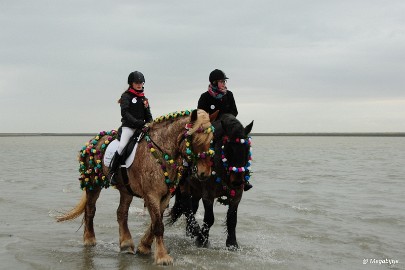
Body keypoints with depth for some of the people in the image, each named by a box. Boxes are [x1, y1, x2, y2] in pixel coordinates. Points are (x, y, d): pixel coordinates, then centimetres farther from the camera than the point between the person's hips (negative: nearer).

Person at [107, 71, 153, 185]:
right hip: (128, 126, -6)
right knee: (122, 146, -25)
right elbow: (125, 113, -10)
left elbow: (148, 115, 20)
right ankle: (111, 172, -15)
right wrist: (138, 123, -21)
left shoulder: (144, 98, 21)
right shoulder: (126, 96, 3)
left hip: (141, 128, 6)